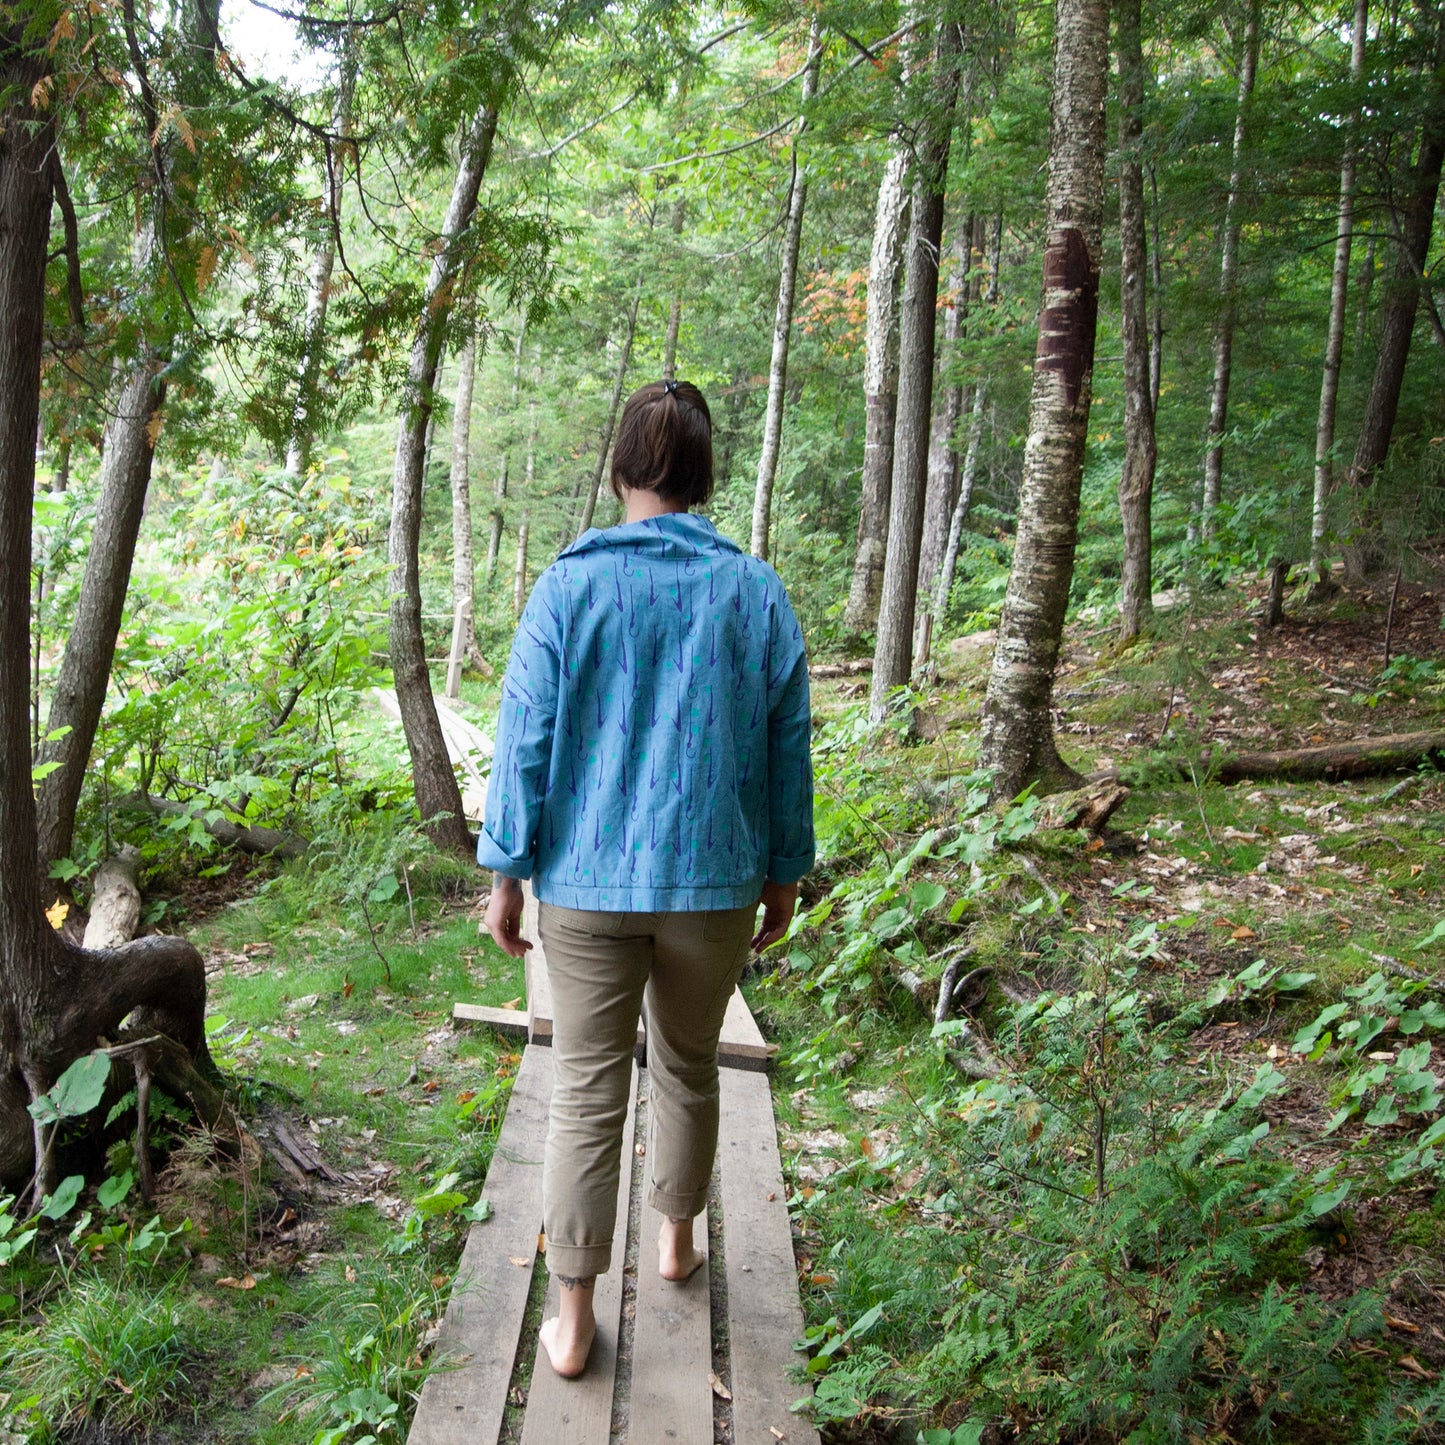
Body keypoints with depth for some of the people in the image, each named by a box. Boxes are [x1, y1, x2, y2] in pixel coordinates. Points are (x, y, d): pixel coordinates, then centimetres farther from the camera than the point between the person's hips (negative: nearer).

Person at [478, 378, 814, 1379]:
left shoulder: (569, 586, -7)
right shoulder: (757, 593, -2)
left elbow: (525, 740, -6)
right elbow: (787, 750, 3)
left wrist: (506, 871, 3)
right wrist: (784, 873, 13)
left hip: (587, 885, -1)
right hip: (715, 883, 2)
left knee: (587, 1094, 7)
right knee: (688, 1068, 21)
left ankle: (575, 1321, 14)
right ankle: (677, 1240, 41)